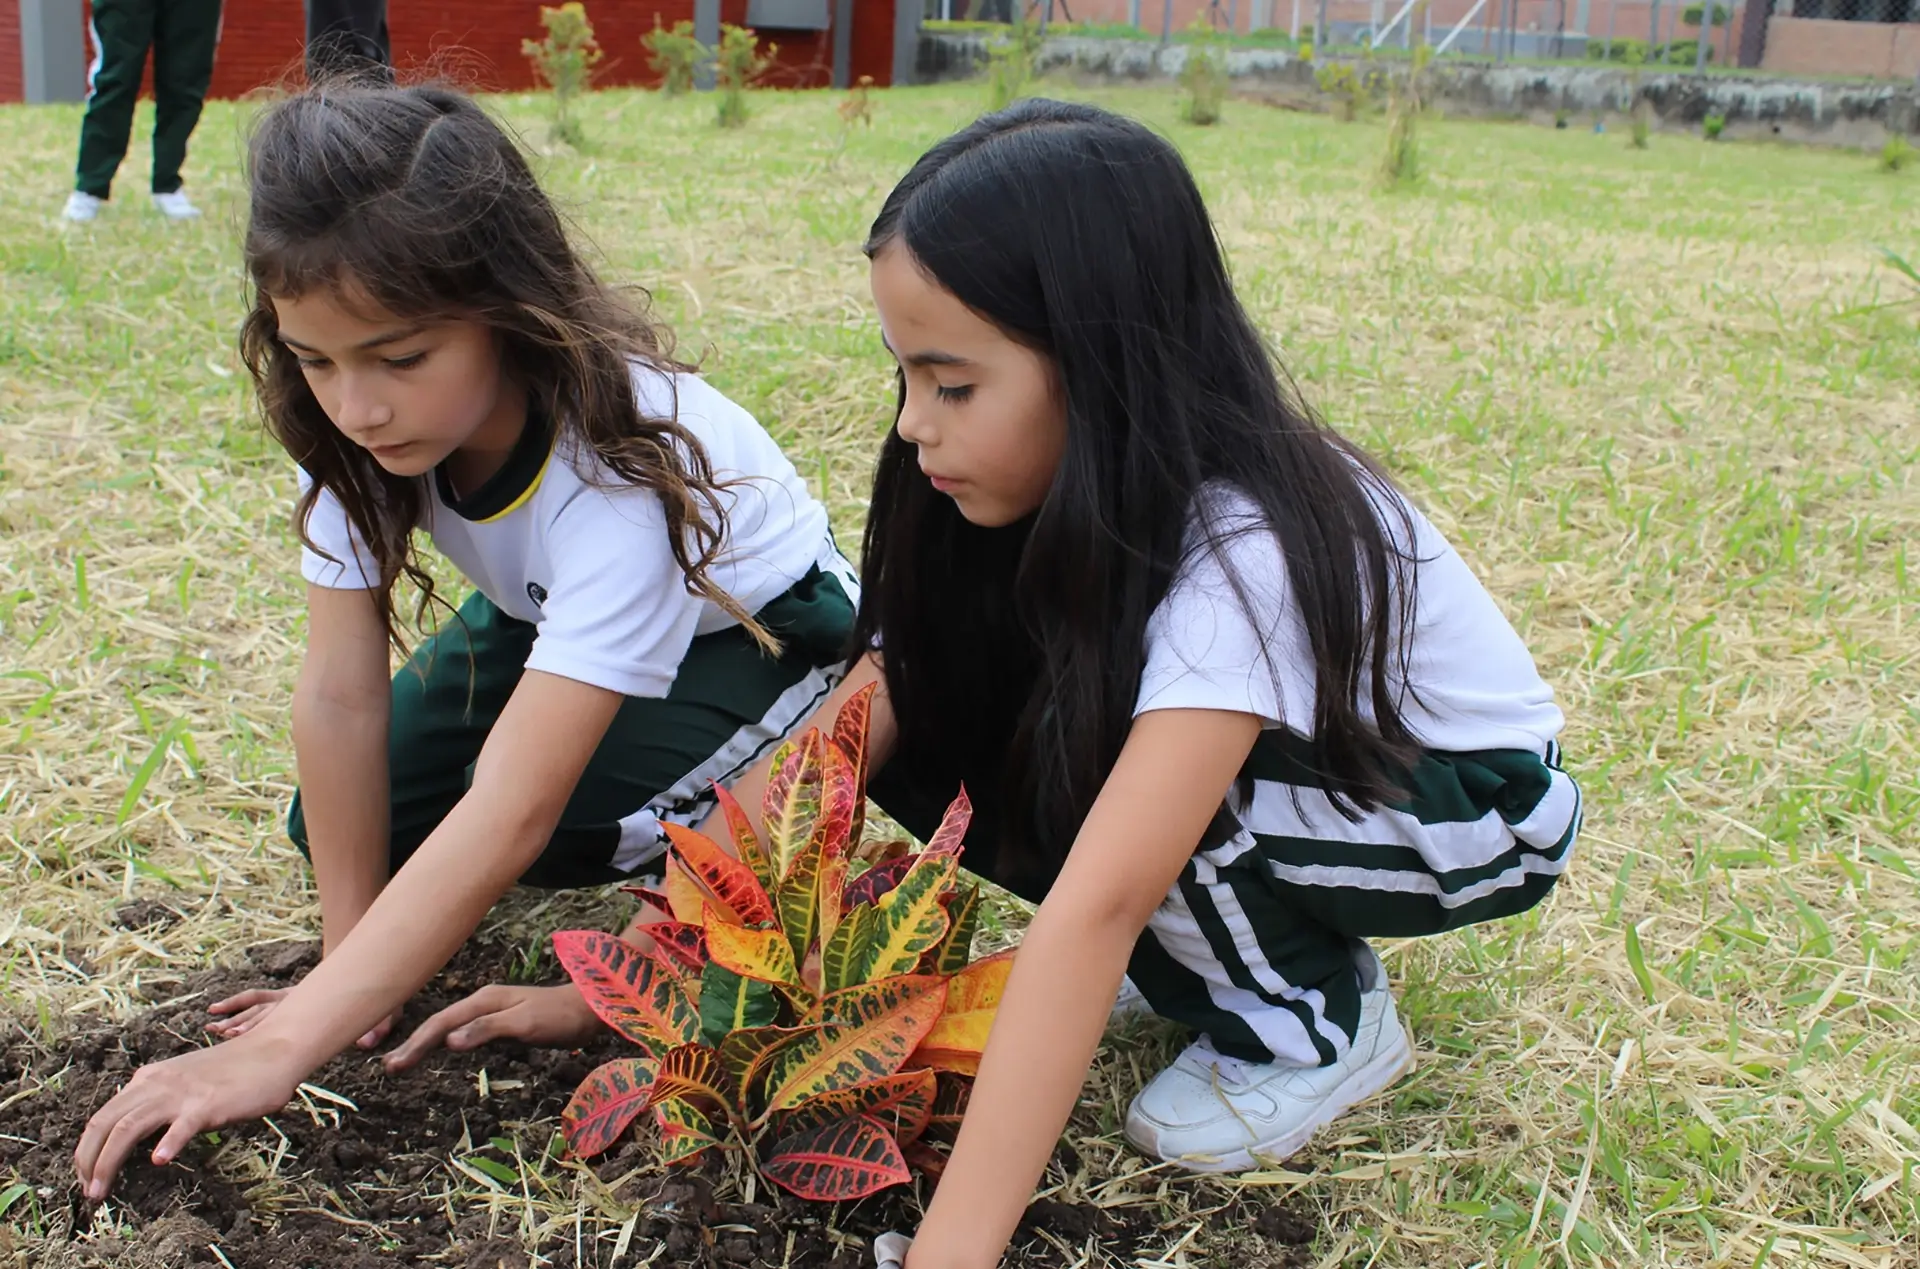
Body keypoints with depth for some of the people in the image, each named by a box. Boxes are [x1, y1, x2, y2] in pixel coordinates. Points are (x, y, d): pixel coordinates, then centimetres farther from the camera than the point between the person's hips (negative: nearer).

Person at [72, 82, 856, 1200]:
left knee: (552, 815, -32)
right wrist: (352, 966, -19)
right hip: (551, 617, 6)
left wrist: (283, 1052, -48)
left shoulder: (618, 463, -41)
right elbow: (341, 696, -20)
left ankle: (728, 817, -2)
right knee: (344, 822, -11)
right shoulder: (370, 430, -24)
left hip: (755, 627, -5)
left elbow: (512, 815, -46)